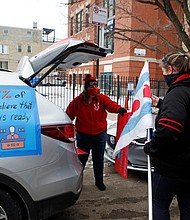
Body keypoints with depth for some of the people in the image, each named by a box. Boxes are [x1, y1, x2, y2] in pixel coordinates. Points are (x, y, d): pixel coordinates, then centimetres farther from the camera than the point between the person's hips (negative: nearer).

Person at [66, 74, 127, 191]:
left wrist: (119, 108, -46)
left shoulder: (102, 98, -6)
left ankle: (99, 181, 31)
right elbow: (69, 114, -1)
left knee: (99, 159, 14)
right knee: (81, 158, 10)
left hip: (100, 134, 1)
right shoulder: (78, 100, -6)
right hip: (83, 135, -1)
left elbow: (110, 104, -25)